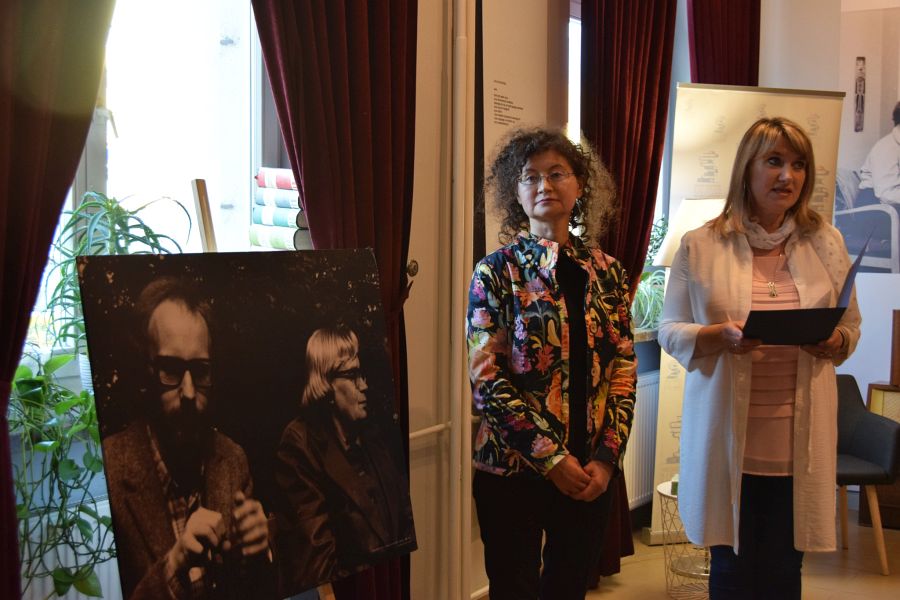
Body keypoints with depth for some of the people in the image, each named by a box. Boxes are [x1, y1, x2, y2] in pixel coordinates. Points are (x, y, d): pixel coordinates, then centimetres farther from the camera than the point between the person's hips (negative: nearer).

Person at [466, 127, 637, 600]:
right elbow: (487, 378, -11)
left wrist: (607, 458, -6)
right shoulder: (497, 272, -6)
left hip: (590, 473, 3)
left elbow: (625, 372, 4)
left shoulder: (607, 273, 5)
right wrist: (551, 459, -15)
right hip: (513, 471, -3)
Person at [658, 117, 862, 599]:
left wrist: (833, 341, -10)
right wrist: (720, 336, -17)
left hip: (799, 439, 2)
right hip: (727, 437, -1)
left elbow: (851, 329, 13)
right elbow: (671, 331, 2)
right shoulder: (700, 246, 0)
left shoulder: (826, 243, 6)